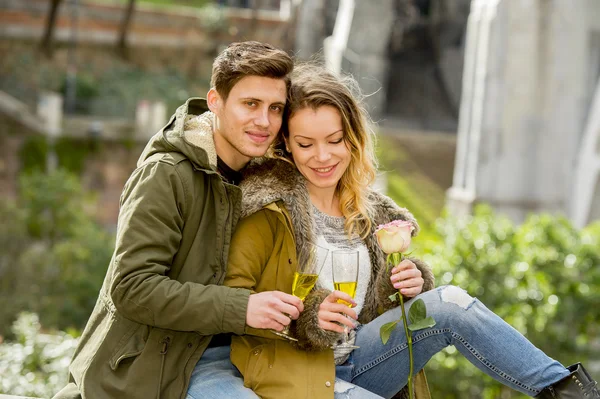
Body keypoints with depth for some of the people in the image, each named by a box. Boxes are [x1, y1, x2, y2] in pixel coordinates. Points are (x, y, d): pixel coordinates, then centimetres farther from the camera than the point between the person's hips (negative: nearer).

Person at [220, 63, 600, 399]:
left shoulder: (367, 212, 11)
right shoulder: (270, 205, -7)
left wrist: (409, 286, -4)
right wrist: (306, 318, -25)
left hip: (354, 361, 6)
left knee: (449, 302, -17)